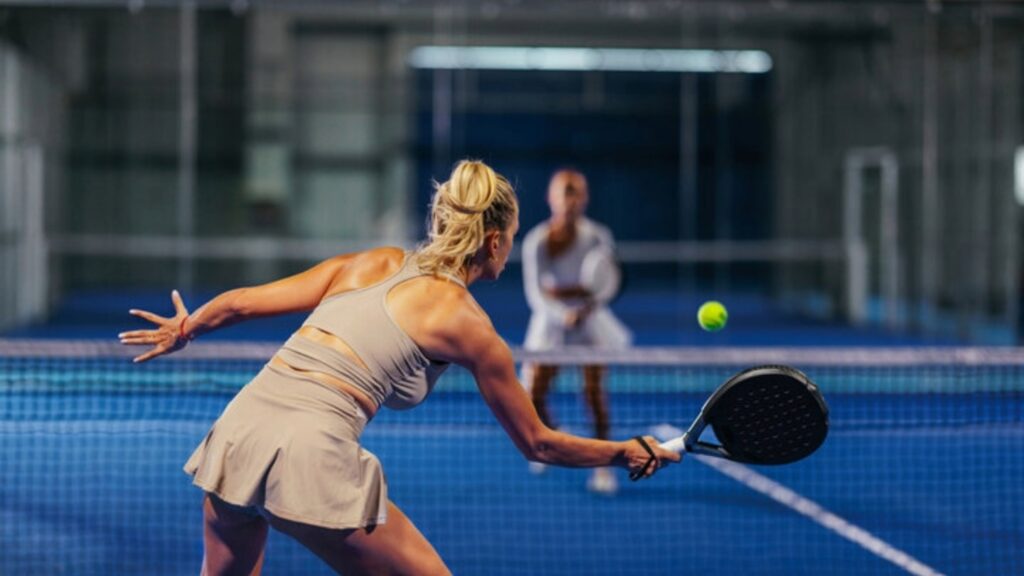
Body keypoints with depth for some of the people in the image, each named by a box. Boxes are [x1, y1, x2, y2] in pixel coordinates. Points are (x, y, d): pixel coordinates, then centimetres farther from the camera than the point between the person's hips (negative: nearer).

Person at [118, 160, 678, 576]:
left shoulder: (372, 263, 18)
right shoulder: (465, 322, 5)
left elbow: (239, 302, 18)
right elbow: (537, 443, 14)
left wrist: (183, 329, 38)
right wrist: (628, 452, 28)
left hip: (236, 428, 6)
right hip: (313, 457, -6)